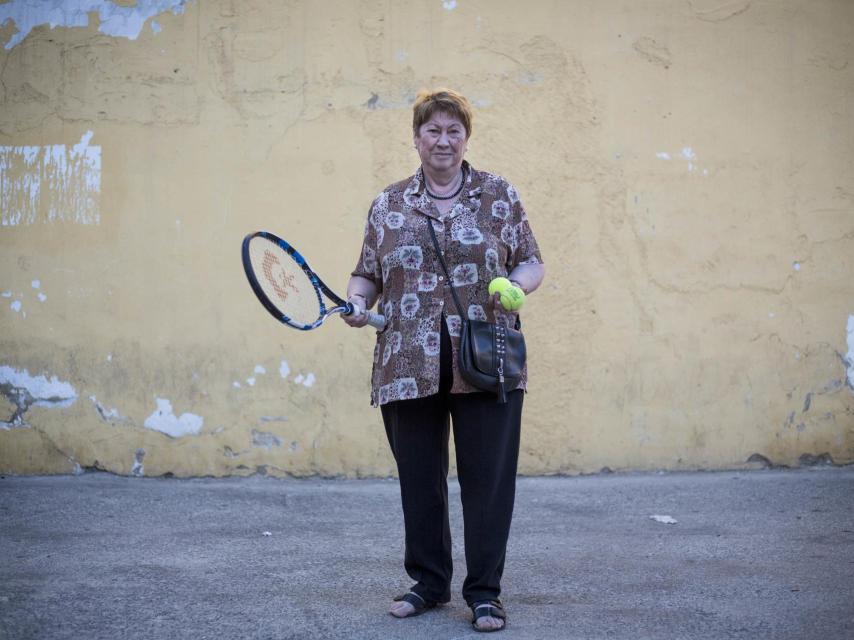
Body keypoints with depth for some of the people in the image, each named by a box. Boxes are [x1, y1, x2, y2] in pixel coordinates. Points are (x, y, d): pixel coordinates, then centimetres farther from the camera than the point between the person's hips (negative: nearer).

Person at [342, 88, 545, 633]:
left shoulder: (500, 195, 7)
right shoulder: (388, 205, 11)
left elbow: (532, 263, 7)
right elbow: (367, 273, 15)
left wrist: (514, 286, -13)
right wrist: (357, 301, -5)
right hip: (409, 367, 2)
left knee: (488, 477, 0)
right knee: (419, 479, 9)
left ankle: (485, 591, 12)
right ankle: (429, 583, 24)